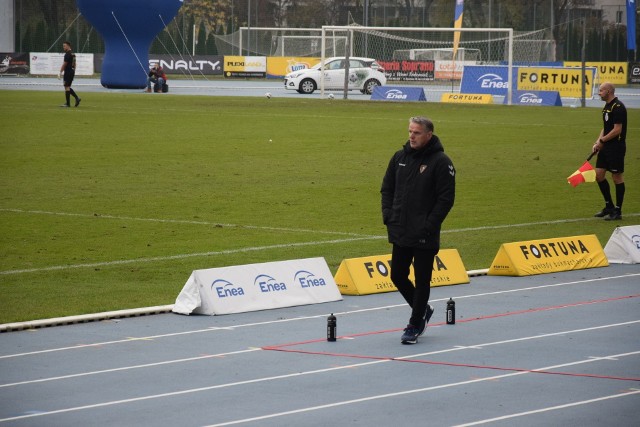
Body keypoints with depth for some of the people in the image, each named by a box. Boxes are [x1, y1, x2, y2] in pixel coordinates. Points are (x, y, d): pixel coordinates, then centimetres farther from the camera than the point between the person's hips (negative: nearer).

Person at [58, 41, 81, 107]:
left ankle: (68, 103, -2)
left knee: (67, 87, -4)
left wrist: (60, 73, -11)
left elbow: (64, 64, -16)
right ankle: (77, 98, 5)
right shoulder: (73, 54, 14)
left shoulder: (67, 54, -14)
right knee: (68, 87, 15)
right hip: (72, 72, 9)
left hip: (68, 72, -9)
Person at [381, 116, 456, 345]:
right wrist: (388, 216, 2)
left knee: (422, 280, 1)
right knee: (398, 276, 11)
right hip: (400, 232, 6)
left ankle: (415, 325, 10)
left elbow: (446, 199, -11)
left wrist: (429, 226, -16)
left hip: (425, 237, -6)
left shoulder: (441, 162, -10)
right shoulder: (400, 157, 7)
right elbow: (387, 188, 15)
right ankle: (422, 309, 32)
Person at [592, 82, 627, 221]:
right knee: (599, 174, 9)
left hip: (616, 146, -10)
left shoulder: (618, 107, -16)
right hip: (605, 147, 10)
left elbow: (617, 130, -21)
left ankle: (617, 211, 4)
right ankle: (609, 206, 20)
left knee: (617, 177, -2)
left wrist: (602, 140, -14)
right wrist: (597, 143, 6)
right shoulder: (607, 107, 14)